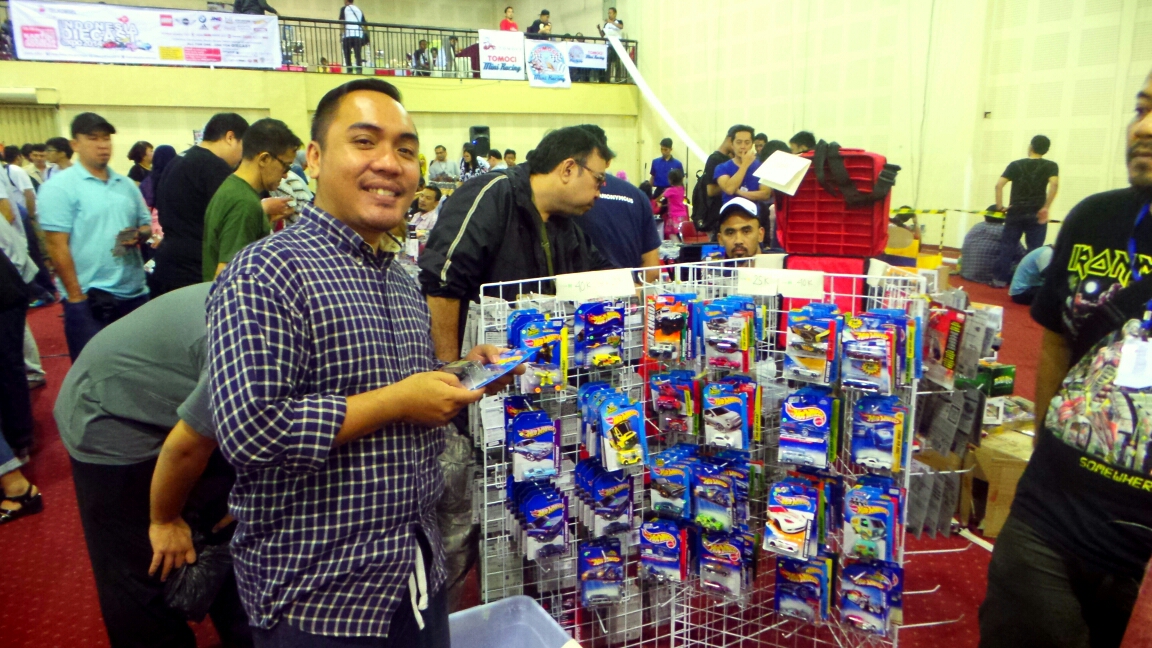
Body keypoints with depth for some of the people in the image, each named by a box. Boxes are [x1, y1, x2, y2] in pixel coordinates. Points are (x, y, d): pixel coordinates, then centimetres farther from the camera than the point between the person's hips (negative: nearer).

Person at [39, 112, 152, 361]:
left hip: (135, 293, 5)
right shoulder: (59, 187, -7)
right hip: (89, 298, -5)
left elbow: (146, 225, 19)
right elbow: (57, 246, -11)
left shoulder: (126, 184, 12)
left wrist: (139, 235, -7)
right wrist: (76, 297, -14)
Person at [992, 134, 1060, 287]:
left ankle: (1001, 279, 8)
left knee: (1007, 246, 7)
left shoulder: (1016, 164, 7)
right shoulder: (1050, 166, 3)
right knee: (1034, 249, 4)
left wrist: (999, 205, 1)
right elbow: (1054, 184, -16)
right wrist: (1045, 208, -13)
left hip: (1015, 213, 1)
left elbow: (999, 184, -4)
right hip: (1036, 214, -1)